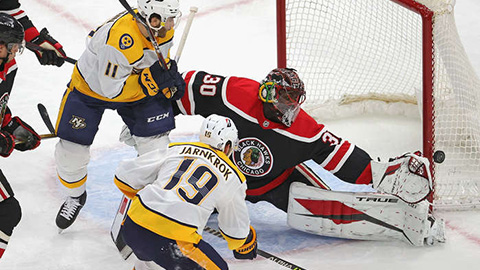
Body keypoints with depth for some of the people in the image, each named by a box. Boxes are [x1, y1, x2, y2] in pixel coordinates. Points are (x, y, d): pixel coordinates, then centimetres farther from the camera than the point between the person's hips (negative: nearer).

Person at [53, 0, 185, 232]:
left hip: (141, 86, 5)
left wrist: (170, 79, -9)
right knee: (72, 149, -2)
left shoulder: (162, 28, -16)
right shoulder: (120, 39, -40)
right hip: (92, 85, -5)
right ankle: (76, 195, 27)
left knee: (155, 143, -8)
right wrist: (151, 79, -38)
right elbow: (112, 89, -34)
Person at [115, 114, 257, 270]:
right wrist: (246, 247, 44)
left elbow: (124, 176, 17)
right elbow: (237, 230, 22)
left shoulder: (175, 150, 16)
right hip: (174, 242, -5)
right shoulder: (233, 178, 12)